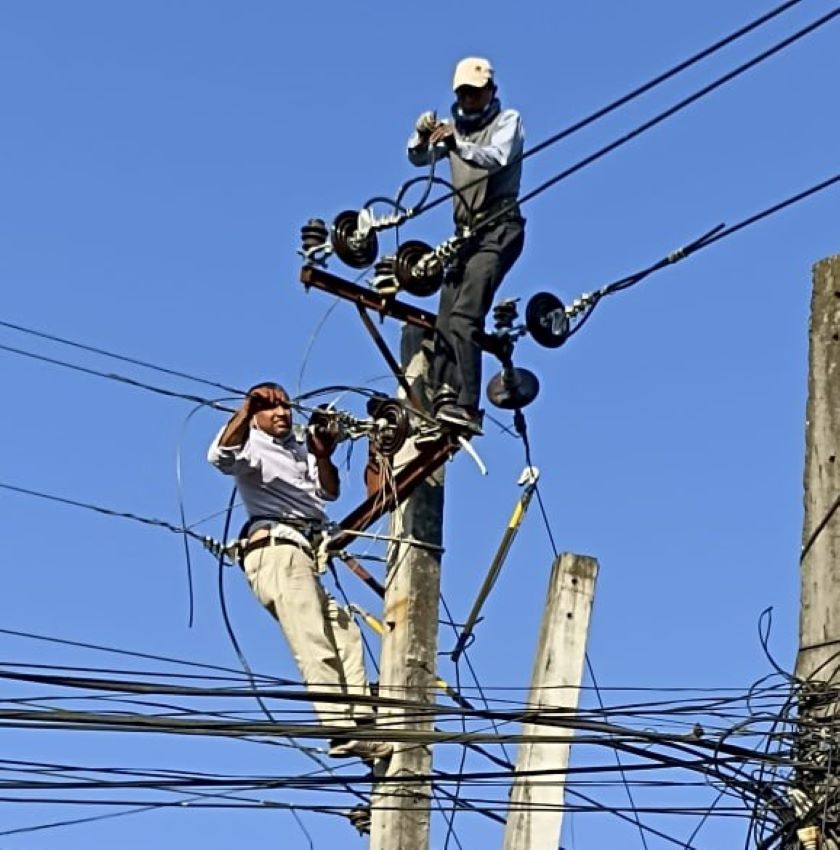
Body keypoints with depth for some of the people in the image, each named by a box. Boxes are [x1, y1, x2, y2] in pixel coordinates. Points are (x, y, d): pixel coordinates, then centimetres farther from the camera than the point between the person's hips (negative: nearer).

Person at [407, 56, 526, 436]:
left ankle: (466, 407, -30)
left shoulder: (507, 121, 2)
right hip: (465, 233, 7)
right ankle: (444, 399, -2)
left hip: (499, 229, -7)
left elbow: (497, 158, -17)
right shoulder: (455, 127, 20)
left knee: (464, 316, -22)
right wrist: (421, 135, -12)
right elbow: (419, 158, 10)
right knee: (444, 323, -1)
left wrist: (456, 143, -32)